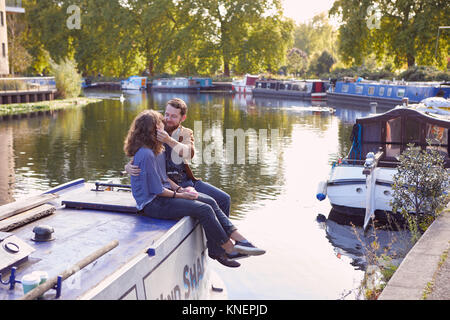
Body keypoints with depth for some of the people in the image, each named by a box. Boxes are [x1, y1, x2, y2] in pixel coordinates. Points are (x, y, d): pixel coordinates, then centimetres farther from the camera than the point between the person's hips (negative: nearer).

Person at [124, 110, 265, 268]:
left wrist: (179, 188, 3)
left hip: (164, 192, 10)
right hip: (152, 203, -10)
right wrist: (179, 195, -10)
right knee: (204, 210, -18)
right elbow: (157, 190, -20)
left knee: (210, 201, -1)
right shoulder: (145, 154, -23)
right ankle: (229, 249, -6)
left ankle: (239, 238, -4)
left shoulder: (157, 149, 9)